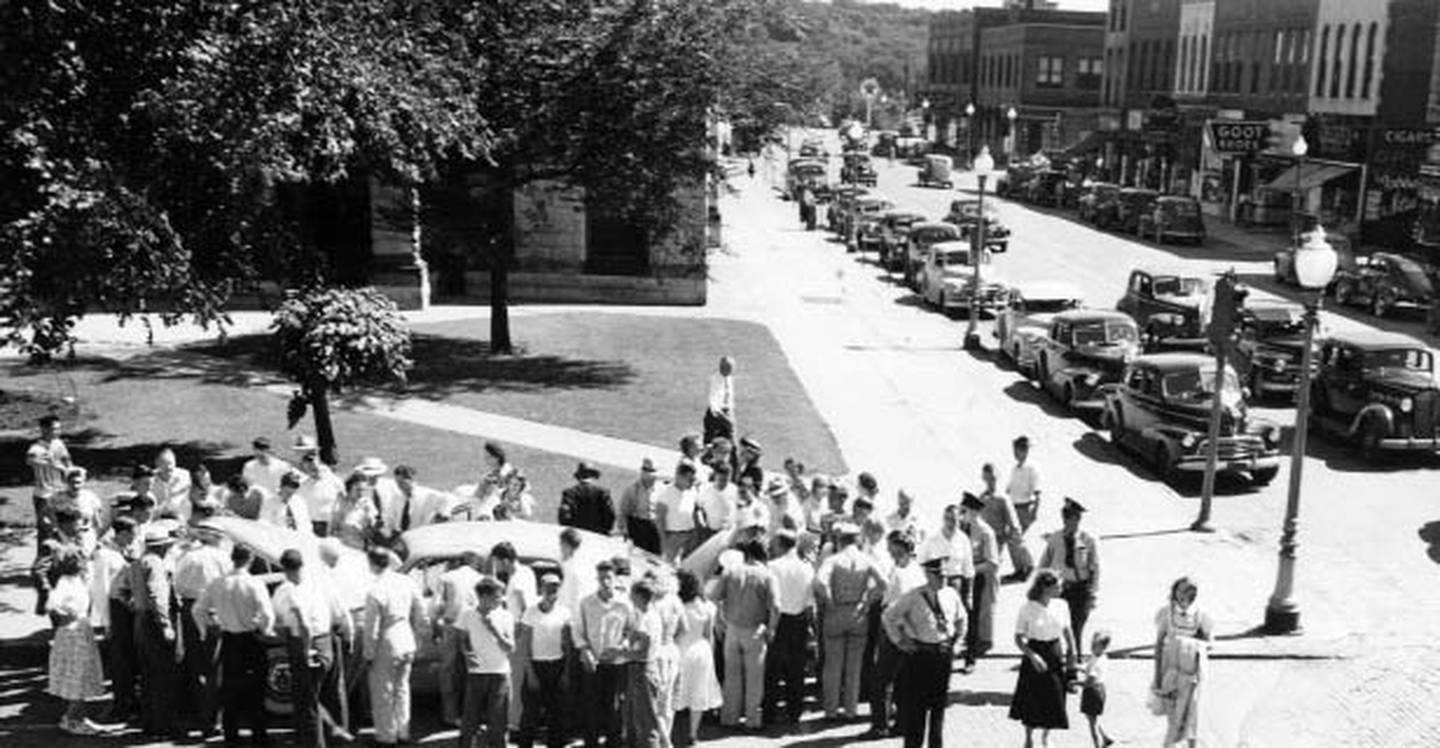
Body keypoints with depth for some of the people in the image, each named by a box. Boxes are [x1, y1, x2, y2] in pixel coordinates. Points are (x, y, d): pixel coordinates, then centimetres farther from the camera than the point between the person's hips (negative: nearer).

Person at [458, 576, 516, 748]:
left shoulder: (505, 617, -1)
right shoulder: (467, 616, -1)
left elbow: (510, 648, -4)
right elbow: (463, 640, 12)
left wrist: (495, 630, -17)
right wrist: (467, 653, -8)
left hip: (500, 674, 0)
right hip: (476, 673, 0)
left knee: (497, 721, 3)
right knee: (470, 718, 2)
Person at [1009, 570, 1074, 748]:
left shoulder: (1060, 606, -3)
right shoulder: (1027, 609, -15)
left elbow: (1067, 632, 9)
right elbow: (1018, 638, -10)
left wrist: (1072, 653, 0)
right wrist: (1032, 655, -22)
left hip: (1055, 656, 4)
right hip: (1035, 655, -4)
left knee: (1054, 699, 10)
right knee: (1032, 700, 7)